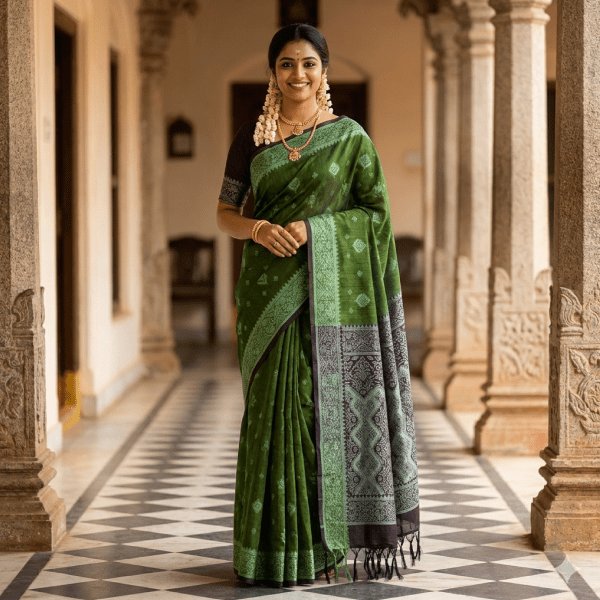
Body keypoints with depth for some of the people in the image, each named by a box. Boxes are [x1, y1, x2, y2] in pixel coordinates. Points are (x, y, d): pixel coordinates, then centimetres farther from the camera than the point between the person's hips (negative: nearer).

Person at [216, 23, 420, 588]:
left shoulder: (349, 137, 4)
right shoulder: (251, 138, 8)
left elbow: (376, 212, 3)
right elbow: (225, 212, 8)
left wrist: (313, 228, -10)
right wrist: (259, 228, -12)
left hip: (330, 291, -1)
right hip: (270, 290, 1)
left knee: (326, 405, -2)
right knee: (273, 407, -1)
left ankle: (322, 542, 7)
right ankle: (274, 546, 6)